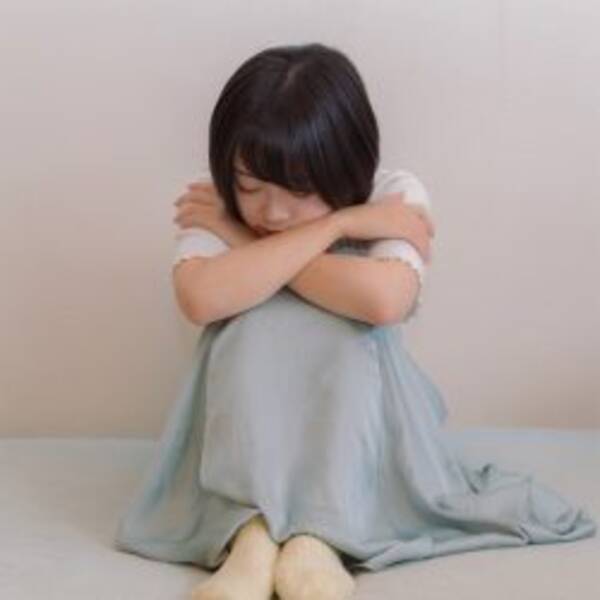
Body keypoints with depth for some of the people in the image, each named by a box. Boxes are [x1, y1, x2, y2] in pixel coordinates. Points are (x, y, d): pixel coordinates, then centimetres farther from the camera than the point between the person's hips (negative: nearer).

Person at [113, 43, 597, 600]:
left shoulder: (395, 196, -14)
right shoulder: (219, 209, -11)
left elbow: (385, 300, -35)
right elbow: (200, 299, -33)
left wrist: (249, 244, -25)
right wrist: (335, 225, -29)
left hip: (355, 419, 0)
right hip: (244, 426, 0)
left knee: (349, 332, -32)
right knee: (257, 321, -30)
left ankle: (316, 535, -42)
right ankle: (249, 529, -42)